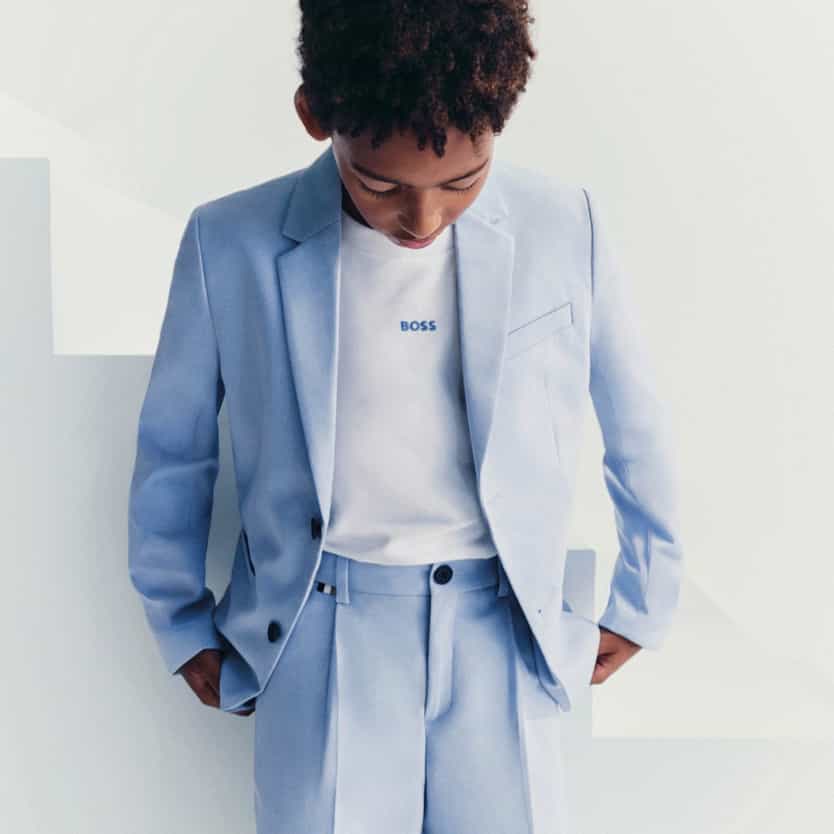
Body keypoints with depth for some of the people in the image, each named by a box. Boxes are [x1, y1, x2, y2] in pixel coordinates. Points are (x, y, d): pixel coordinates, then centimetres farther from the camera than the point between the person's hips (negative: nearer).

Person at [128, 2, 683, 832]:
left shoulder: (565, 230, -6)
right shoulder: (230, 244, -7)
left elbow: (636, 429, 7)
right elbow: (172, 447, 7)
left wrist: (643, 601, 15)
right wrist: (180, 621, 14)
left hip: (501, 630, 1)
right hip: (321, 633, 0)